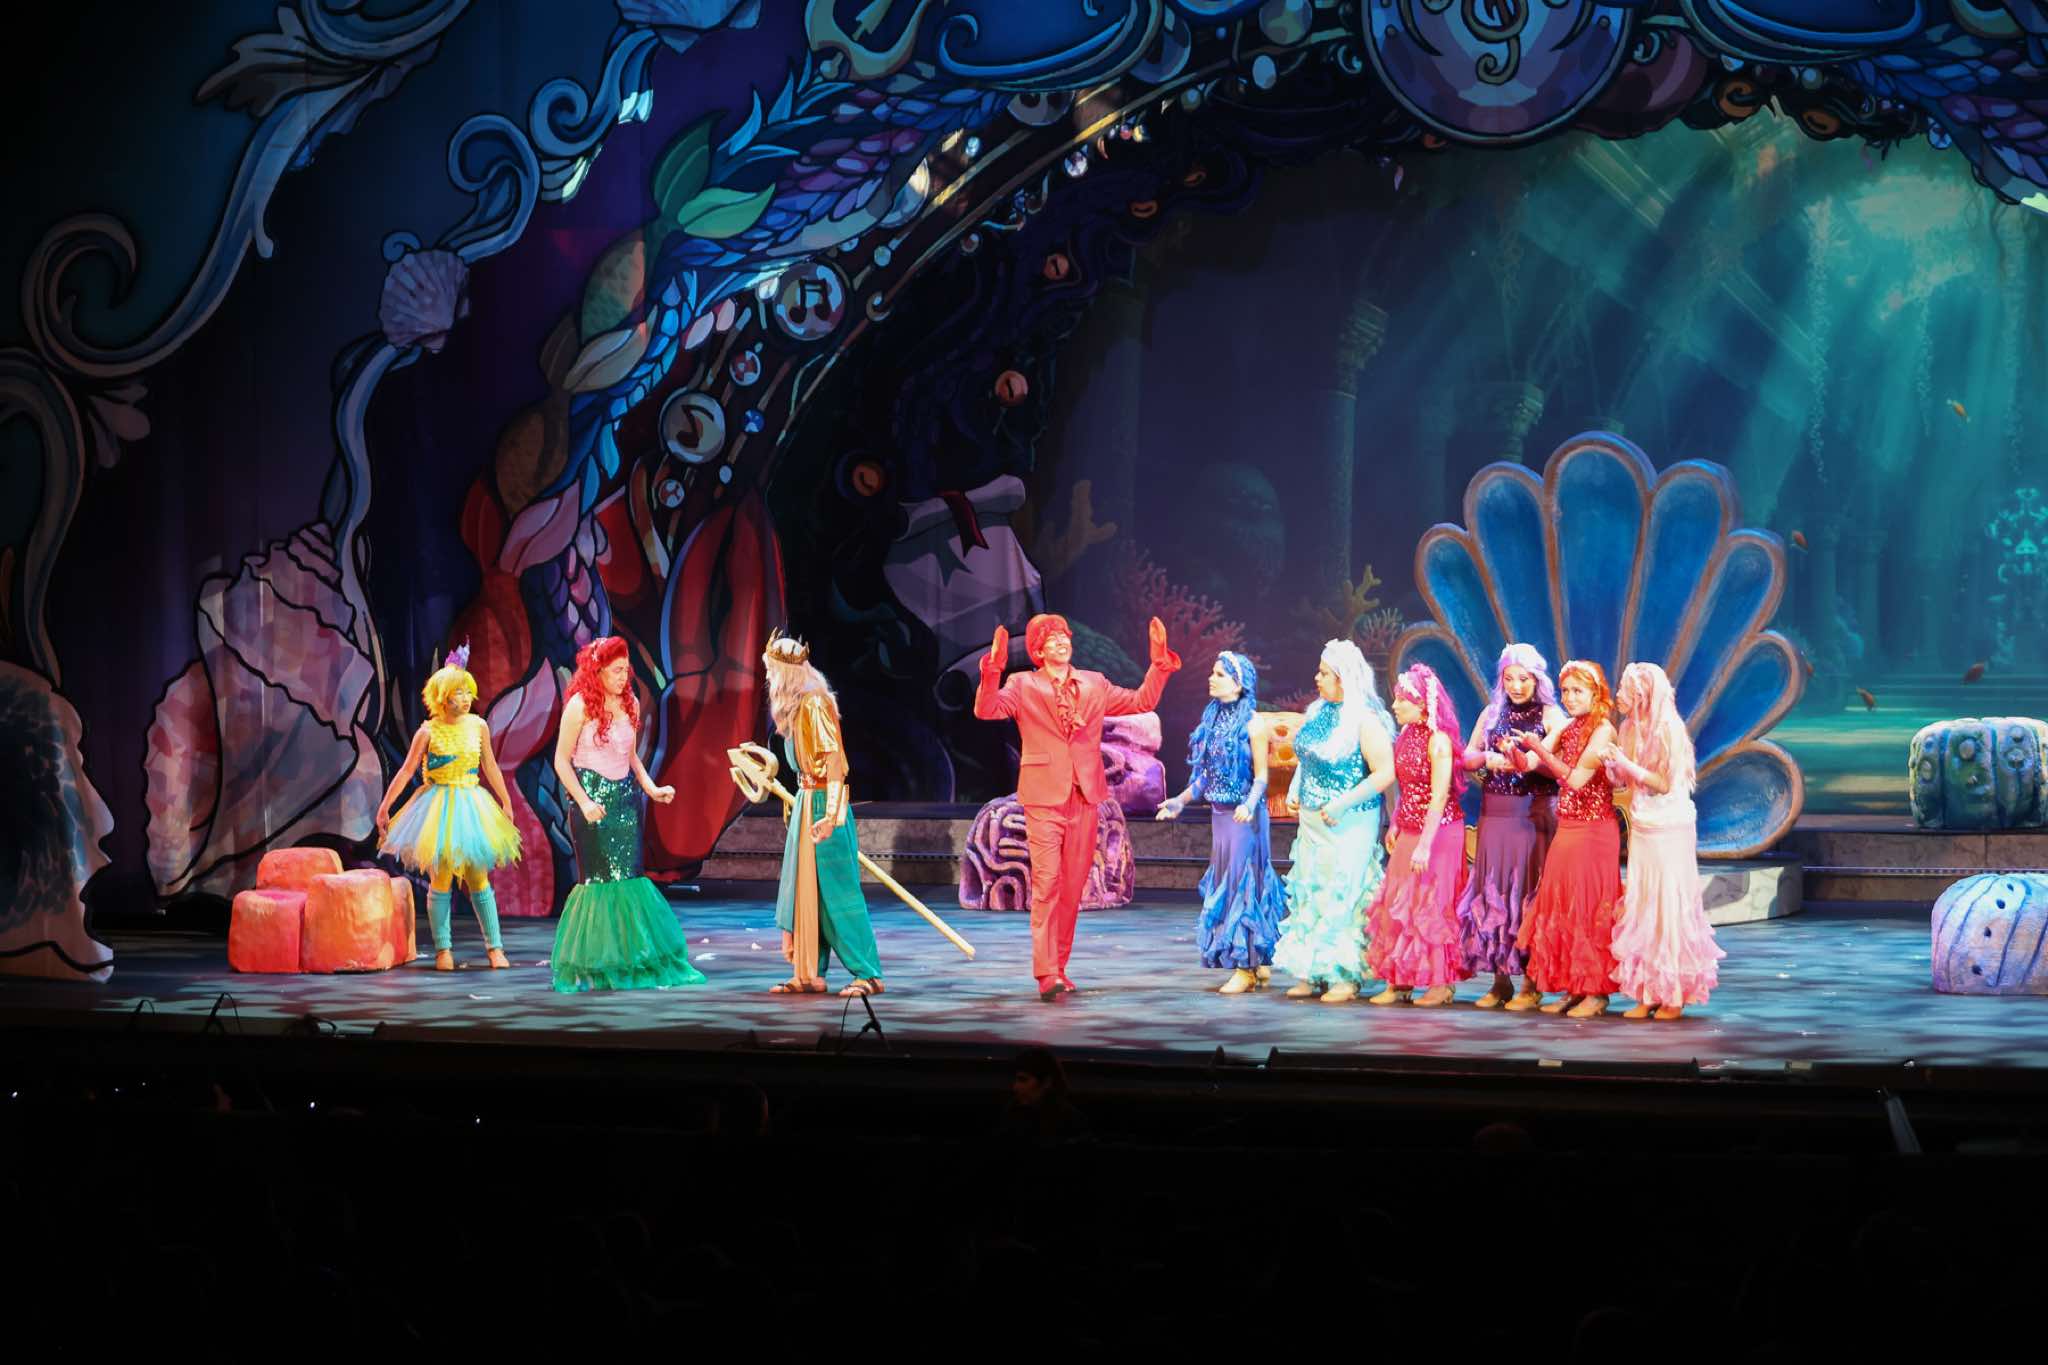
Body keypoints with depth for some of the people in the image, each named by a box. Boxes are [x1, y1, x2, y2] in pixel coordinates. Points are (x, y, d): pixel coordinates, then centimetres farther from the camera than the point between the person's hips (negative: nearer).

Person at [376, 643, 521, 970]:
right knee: (440, 880, 0)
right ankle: (443, 949, 8)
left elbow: (490, 768, 12)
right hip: (438, 806, -3)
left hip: (471, 806, 3)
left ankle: (495, 947, 8)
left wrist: (506, 803, 17)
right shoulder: (428, 732, -7)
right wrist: (384, 807, -3)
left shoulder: (478, 726, 1)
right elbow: (406, 772, -3)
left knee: (479, 879, 4)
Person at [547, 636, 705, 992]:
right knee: (599, 879, -2)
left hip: (625, 799, 5)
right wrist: (584, 802, -16)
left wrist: (651, 788, 5)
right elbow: (561, 761, -8)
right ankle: (588, 967, 7)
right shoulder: (580, 705, -10)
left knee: (628, 878, 3)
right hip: (593, 799, -5)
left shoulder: (630, 703, 7)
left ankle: (628, 963, 8)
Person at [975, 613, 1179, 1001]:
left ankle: (1058, 966, 17)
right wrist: (992, 669, -29)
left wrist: (1159, 662, 3)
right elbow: (986, 710, -14)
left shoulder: (1094, 685, 13)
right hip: (1043, 797, -4)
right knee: (1047, 884, -12)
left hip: (1084, 797, 4)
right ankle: (1047, 974, -14)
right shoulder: (1022, 686, 2)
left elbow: (1142, 701, 14)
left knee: (1073, 887, 8)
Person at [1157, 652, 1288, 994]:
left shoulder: (1253, 722, -10)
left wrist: (1251, 803, -27)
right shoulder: (1213, 719, 11)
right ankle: (1260, 964, 17)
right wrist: (1181, 800, 13)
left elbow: (1261, 774, -11)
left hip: (1244, 815, -8)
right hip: (1220, 814, 8)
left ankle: (1247, 967, -2)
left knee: (1242, 883, -6)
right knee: (1223, 883, 9)